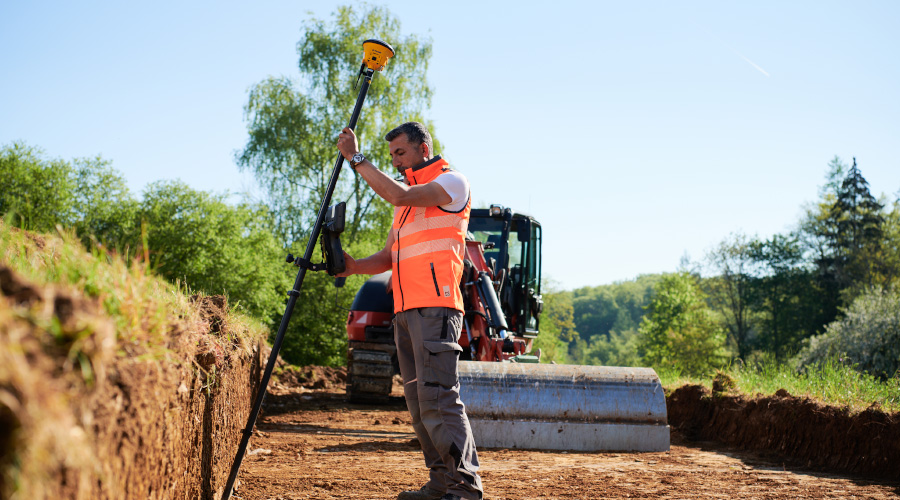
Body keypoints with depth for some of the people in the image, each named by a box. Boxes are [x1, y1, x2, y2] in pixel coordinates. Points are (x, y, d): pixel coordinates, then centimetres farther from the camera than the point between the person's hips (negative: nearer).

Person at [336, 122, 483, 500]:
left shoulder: (452, 182, 1)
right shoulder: (408, 200, 26)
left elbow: (398, 195, -14)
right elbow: (388, 257, 23)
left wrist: (356, 158, -6)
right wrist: (355, 266, 4)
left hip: (435, 307, -9)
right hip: (405, 309, 9)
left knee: (438, 395, -16)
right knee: (418, 400, 6)